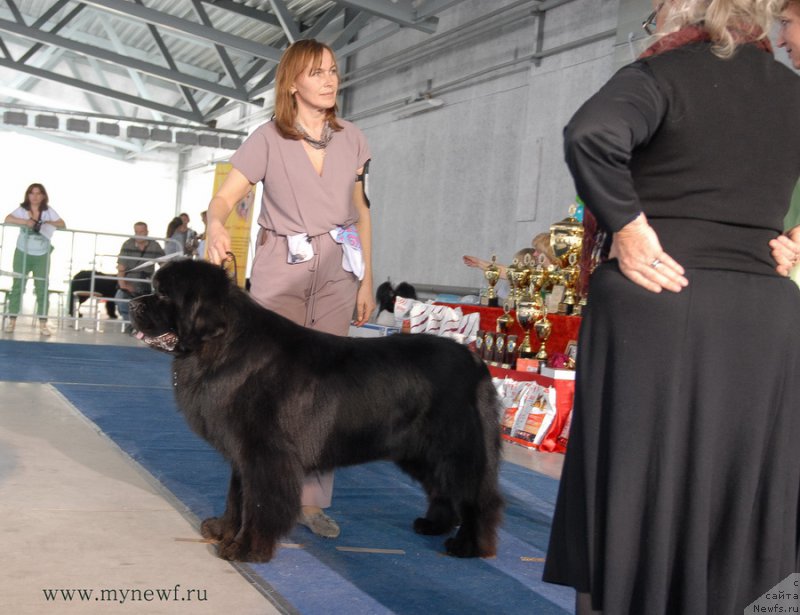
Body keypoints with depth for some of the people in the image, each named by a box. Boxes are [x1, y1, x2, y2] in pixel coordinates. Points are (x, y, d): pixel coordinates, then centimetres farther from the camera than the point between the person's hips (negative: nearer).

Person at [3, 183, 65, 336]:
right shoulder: (22, 209, -3)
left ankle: (43, 324, 2)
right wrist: (25, 221, -28)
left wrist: (47, 222, -21)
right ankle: (12, 320, 10)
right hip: (22, 253, 0)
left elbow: (62, 224, -7)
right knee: (17, 286, 3)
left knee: (42, 289, 0)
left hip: (41, 255, 0)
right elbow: (8, 219, -17)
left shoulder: (48, 210, 0)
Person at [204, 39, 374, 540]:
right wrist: (216, 228, -35)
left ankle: (311, 499, 9)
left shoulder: (351, 140, 6)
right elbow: (224, 198, -12)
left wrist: (366, 282, 9)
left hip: (336, 274, 3)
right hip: (280, 272, -2)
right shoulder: (268, 140, -4)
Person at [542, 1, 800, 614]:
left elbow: (591, 135, -24)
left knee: (629, 489, 6)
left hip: (655, 305, -4)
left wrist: (628, 229, -14)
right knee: (730, 501, 14)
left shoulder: (660, 76, -5)